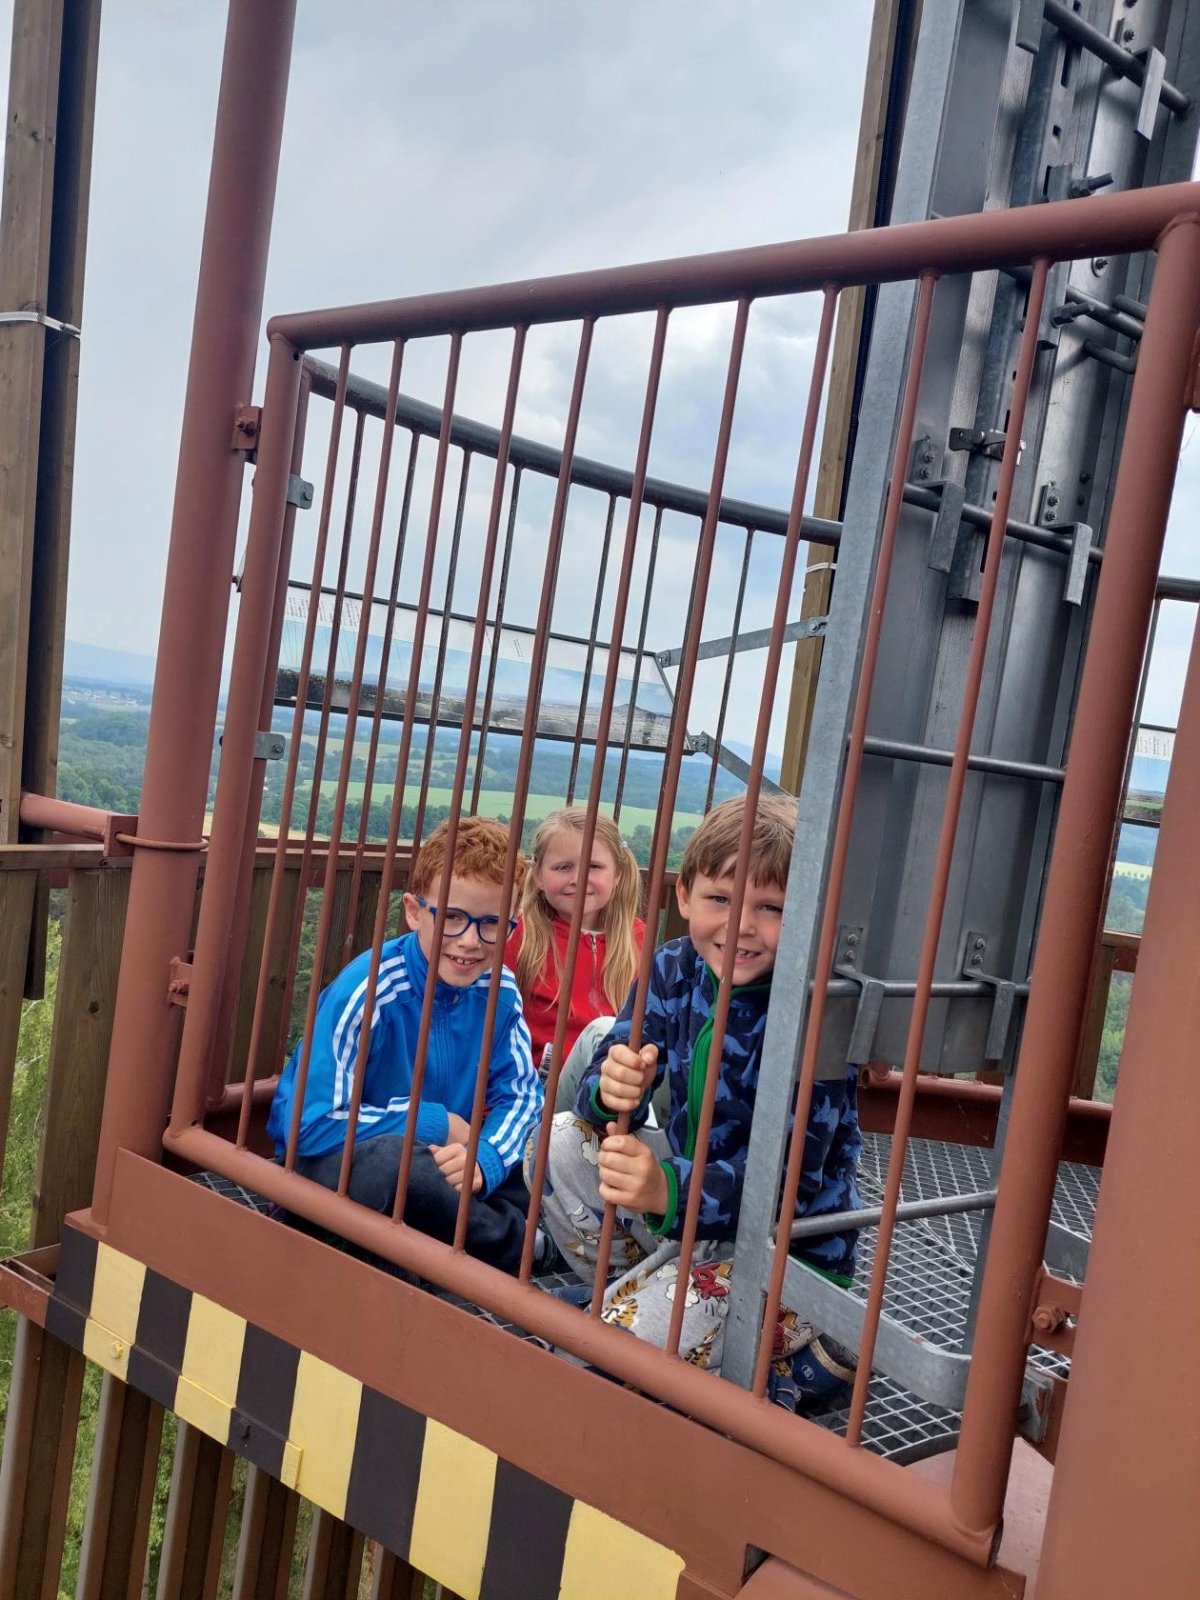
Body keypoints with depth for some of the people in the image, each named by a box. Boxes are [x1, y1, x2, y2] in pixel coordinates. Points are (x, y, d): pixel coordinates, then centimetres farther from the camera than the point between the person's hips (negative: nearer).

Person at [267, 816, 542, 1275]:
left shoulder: (499, 990, -8)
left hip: (437, 1159, 5)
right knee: (391, 1157, -37)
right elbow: (309, 1124, -27)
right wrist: (435, 1123, -20)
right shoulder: (368, 989, -24)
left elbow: (520, 1093, -3)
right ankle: (516, 1244, -13)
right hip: (329, 1164, -4)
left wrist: (484, 1159, -25)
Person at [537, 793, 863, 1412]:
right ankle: (633, 1291, 6)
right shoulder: (673, 970, -7)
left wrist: (668, 1190, -45)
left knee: (636, 1329, -23)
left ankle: (814, 1354, 0)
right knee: (561, 1139, -5)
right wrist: (611, 1090, -33)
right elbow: (608, 1070, -7)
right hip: (693, 1187, 6)